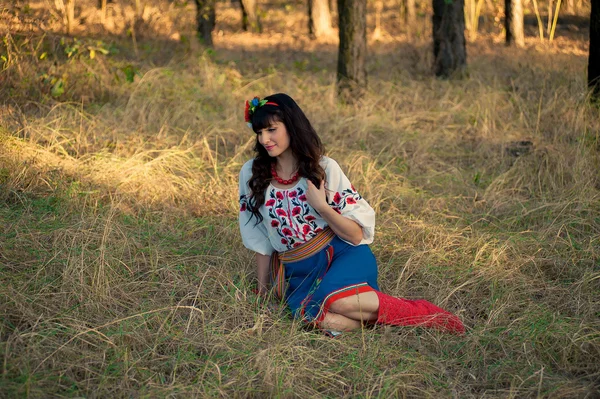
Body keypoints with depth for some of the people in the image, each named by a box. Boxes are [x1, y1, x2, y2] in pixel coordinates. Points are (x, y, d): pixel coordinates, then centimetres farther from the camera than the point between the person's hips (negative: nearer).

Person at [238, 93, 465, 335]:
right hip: (299, 271, 2)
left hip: (344, 255, -2)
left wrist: (321, 206, -16)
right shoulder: (252, 175, 3)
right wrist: (263, 288, 15)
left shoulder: (324, 168, -3)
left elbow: (357, 234, -4)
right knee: (318, 318, -34)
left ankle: (421, 313, -19)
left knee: (334, 300, -38)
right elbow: (260, 240, 13)